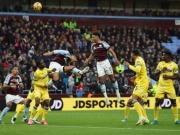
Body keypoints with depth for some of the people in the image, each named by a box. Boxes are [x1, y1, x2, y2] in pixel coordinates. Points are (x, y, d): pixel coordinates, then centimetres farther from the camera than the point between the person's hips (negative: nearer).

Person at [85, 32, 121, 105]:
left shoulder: (103, 43, -9)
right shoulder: (93, 46, 10)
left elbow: (111, 51, -11)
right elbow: (92, 55, 25)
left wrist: (115, 59, -23)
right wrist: (87, 60, 10)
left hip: (105, 62, -5)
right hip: (99, 64, 5)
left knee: (112, 78, 3)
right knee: (101, 80, -4)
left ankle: (117, 93, 18)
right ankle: (106, 97, -3)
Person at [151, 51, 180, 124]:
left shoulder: (174, 65, -1)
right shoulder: (160, 63, 7)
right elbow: (155, 74, 7)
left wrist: (169, 77, -18)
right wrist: (161, 70, -11)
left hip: (169, 86, -2)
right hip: (161, 85, 2)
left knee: (173, 101, -3)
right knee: (157, 101, -4)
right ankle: (155, 119, 4)